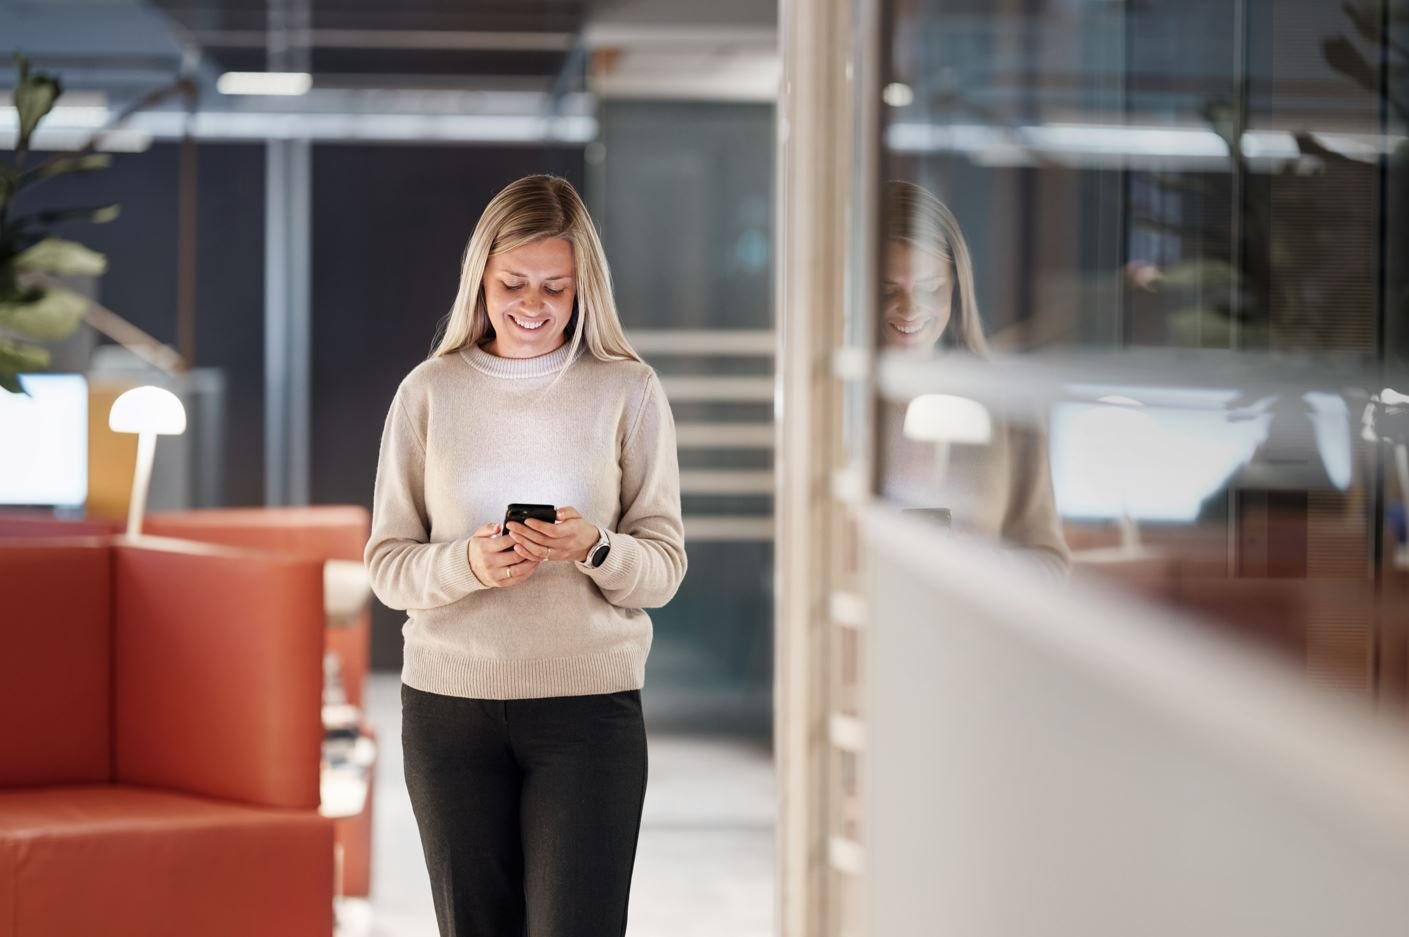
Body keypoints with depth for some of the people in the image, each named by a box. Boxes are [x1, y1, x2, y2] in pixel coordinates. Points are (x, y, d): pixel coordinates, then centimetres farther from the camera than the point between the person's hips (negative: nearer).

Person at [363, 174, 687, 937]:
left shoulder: (628, 391, 2)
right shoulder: (430, 391, 4)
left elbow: (663, 568, 1)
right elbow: (387, 565, 3)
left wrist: (594, 550, -20)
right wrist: (467, 563, -17)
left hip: (589, 703, -1)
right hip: (449, 703, 2)